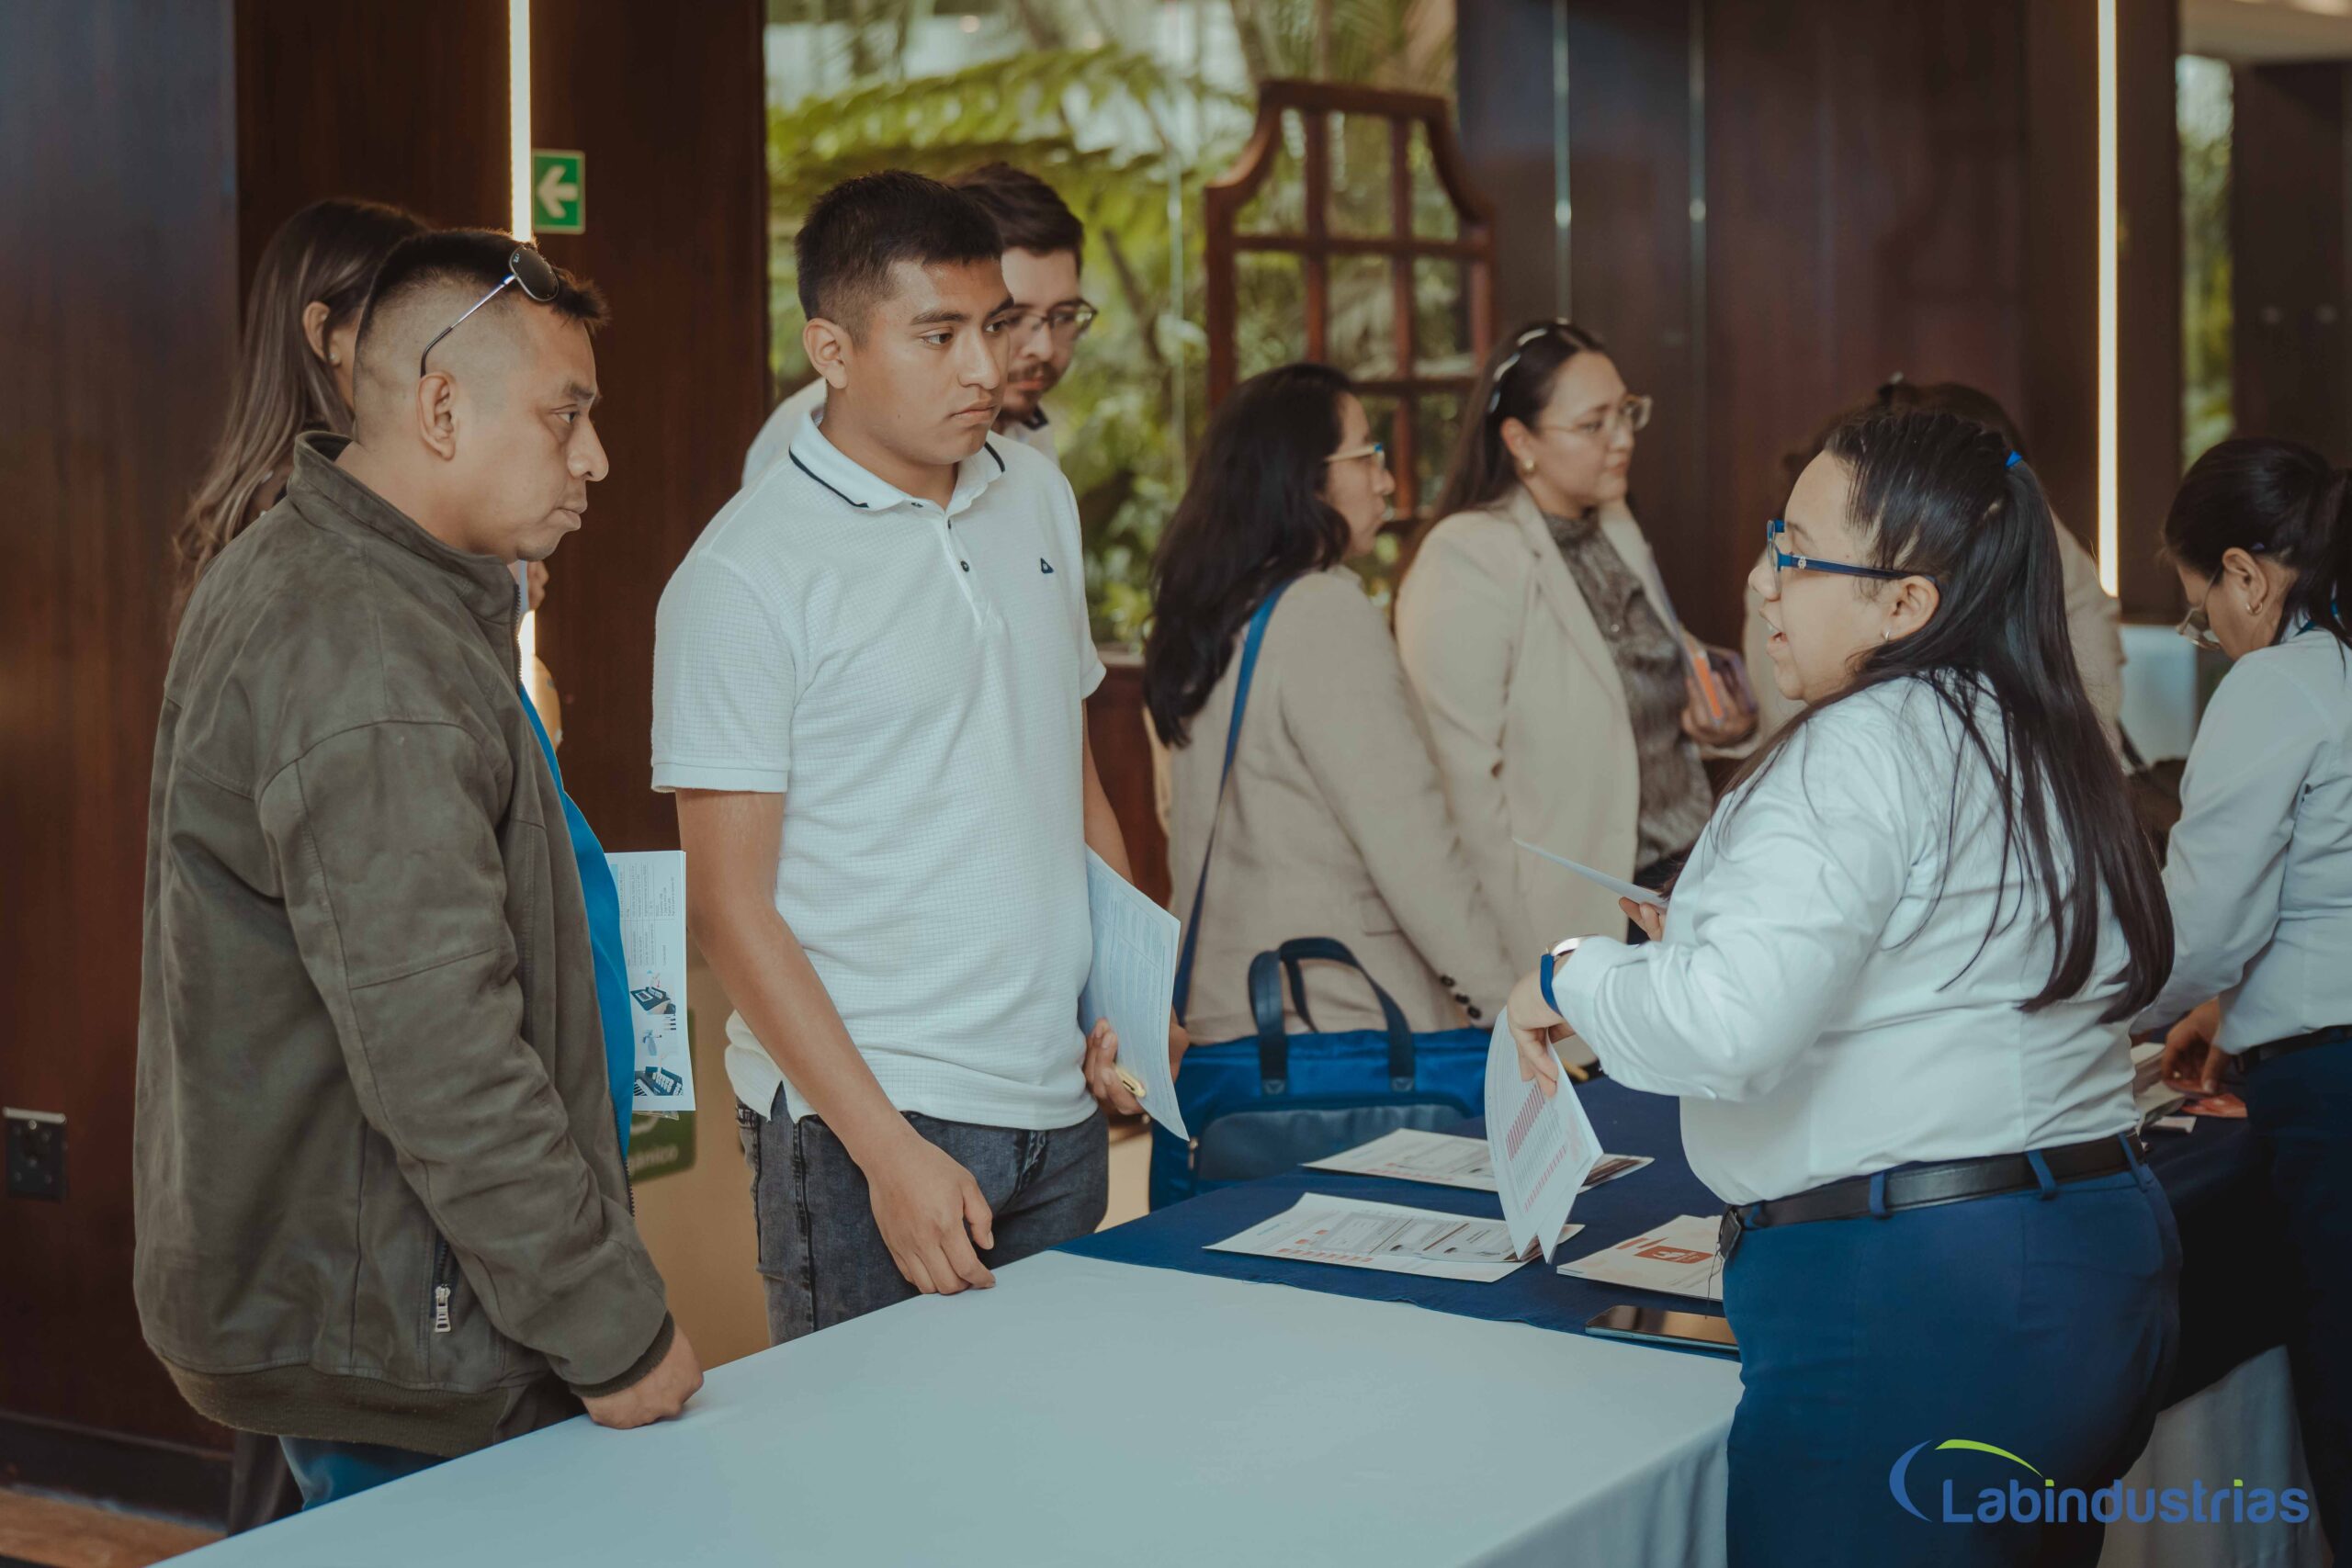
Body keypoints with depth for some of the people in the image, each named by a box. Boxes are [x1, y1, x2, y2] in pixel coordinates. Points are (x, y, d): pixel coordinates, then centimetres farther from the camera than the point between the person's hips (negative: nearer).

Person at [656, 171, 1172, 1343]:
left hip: (1060, 1104, 6)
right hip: (865, 1117, -6)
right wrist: (887, 1151, -17)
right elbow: (730, 906, -12)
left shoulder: (1039, 499, 10)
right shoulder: (745, 576, -11)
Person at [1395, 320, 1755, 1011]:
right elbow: (1464, 778, -18)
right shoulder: (1465, 562, -15)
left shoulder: (1617, 532, 12)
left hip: (1675, 878, 7)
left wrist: (1712, 716, 4)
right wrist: (1521, 974, -18)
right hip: (1576, 916, -7)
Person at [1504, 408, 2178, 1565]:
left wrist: (1570, 981, -7)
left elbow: (1730, 1028, -25)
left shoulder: (1861, 749, -15)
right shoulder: (2041, 740, 14)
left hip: (1916, 1300, -10)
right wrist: (1706, 942, 25)